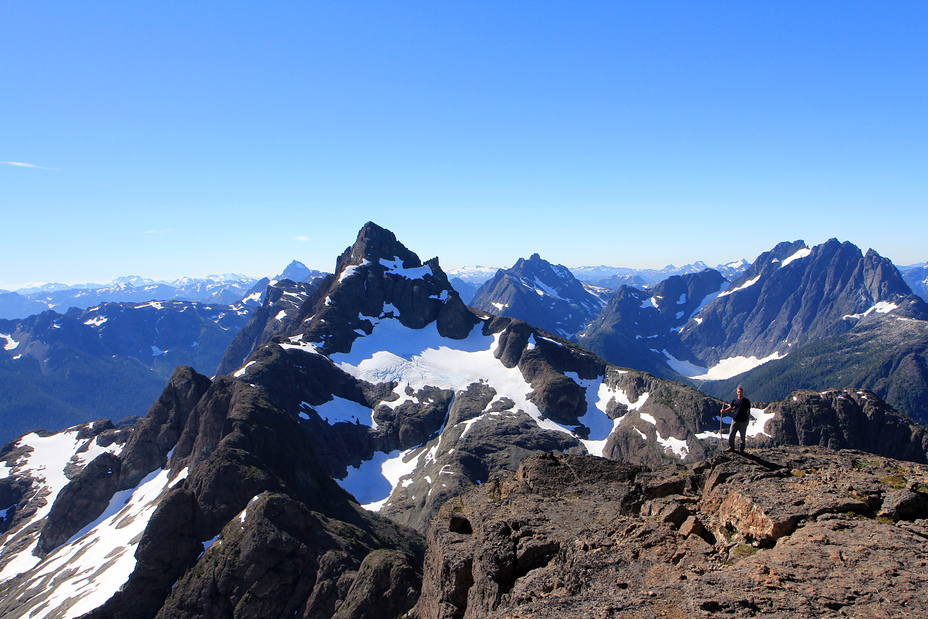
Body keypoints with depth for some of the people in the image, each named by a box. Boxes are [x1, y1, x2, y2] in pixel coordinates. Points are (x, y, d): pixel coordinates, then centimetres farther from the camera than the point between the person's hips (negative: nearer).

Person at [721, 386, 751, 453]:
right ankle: (731, 447, 21)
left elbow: (748, 411, 1)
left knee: (743, 436, 5)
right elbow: (730, 408, 11)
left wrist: (748, 421, -3)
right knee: (731, 435, 4)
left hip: (743, 422, -2)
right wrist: (724, 410, -8)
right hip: (735, 420, 2)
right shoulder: (734, 400, 5)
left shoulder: (746, 401, -2)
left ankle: (742, 449, 19)